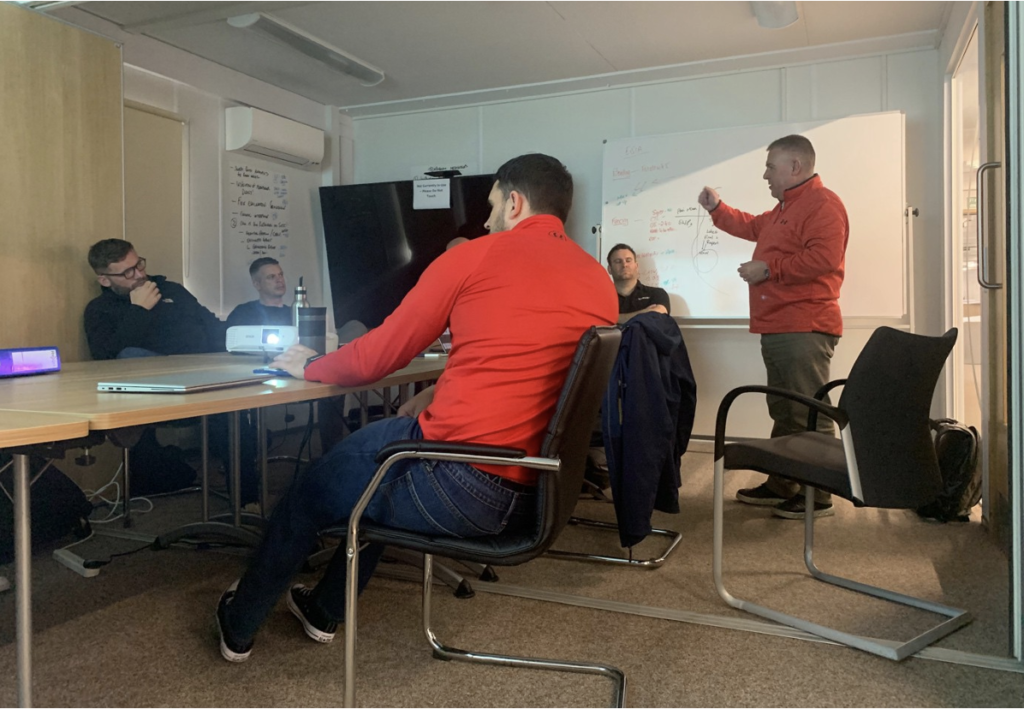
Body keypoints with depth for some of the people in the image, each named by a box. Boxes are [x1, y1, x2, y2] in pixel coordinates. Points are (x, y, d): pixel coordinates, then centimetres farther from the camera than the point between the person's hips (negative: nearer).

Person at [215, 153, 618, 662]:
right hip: (536, 496, 7)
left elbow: (378, 357, 1)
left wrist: (309, 366, 19)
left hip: (460, 487, -7)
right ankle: (324, 611, 47)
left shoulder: (474, 257, -6)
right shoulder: (600, 282, 10)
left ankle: (239, 626, 44)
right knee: (386, 455, 32)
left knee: (310, 491, 21)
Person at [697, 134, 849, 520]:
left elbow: (824, 257, -24)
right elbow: (753, 227, 37)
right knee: (783, 411, 15)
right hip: (777, 327, 11)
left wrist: (768, 268, -18)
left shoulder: (822, 204, -11)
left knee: (809, 415, -7)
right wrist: (717, 208, 28)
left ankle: (817, 497, 0)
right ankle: (780, 486, 24)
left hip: (804, 330, -11)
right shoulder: (785, 208, 23)